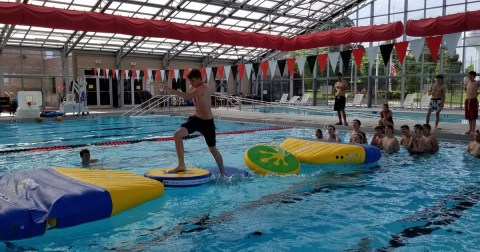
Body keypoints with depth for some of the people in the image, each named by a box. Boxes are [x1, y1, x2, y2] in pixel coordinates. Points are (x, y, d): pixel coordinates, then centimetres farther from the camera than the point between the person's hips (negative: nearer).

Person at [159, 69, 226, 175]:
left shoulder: (203, 88, -22)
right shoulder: (193, 88, 4)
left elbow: (187, 96, -35)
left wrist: (170, 90, -36)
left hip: (207, 122, -7)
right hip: (196, 119, 7)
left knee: (213, 149, 6)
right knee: (177, 134, -17)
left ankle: (223, 172, 28)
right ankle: (181, 166, -11)